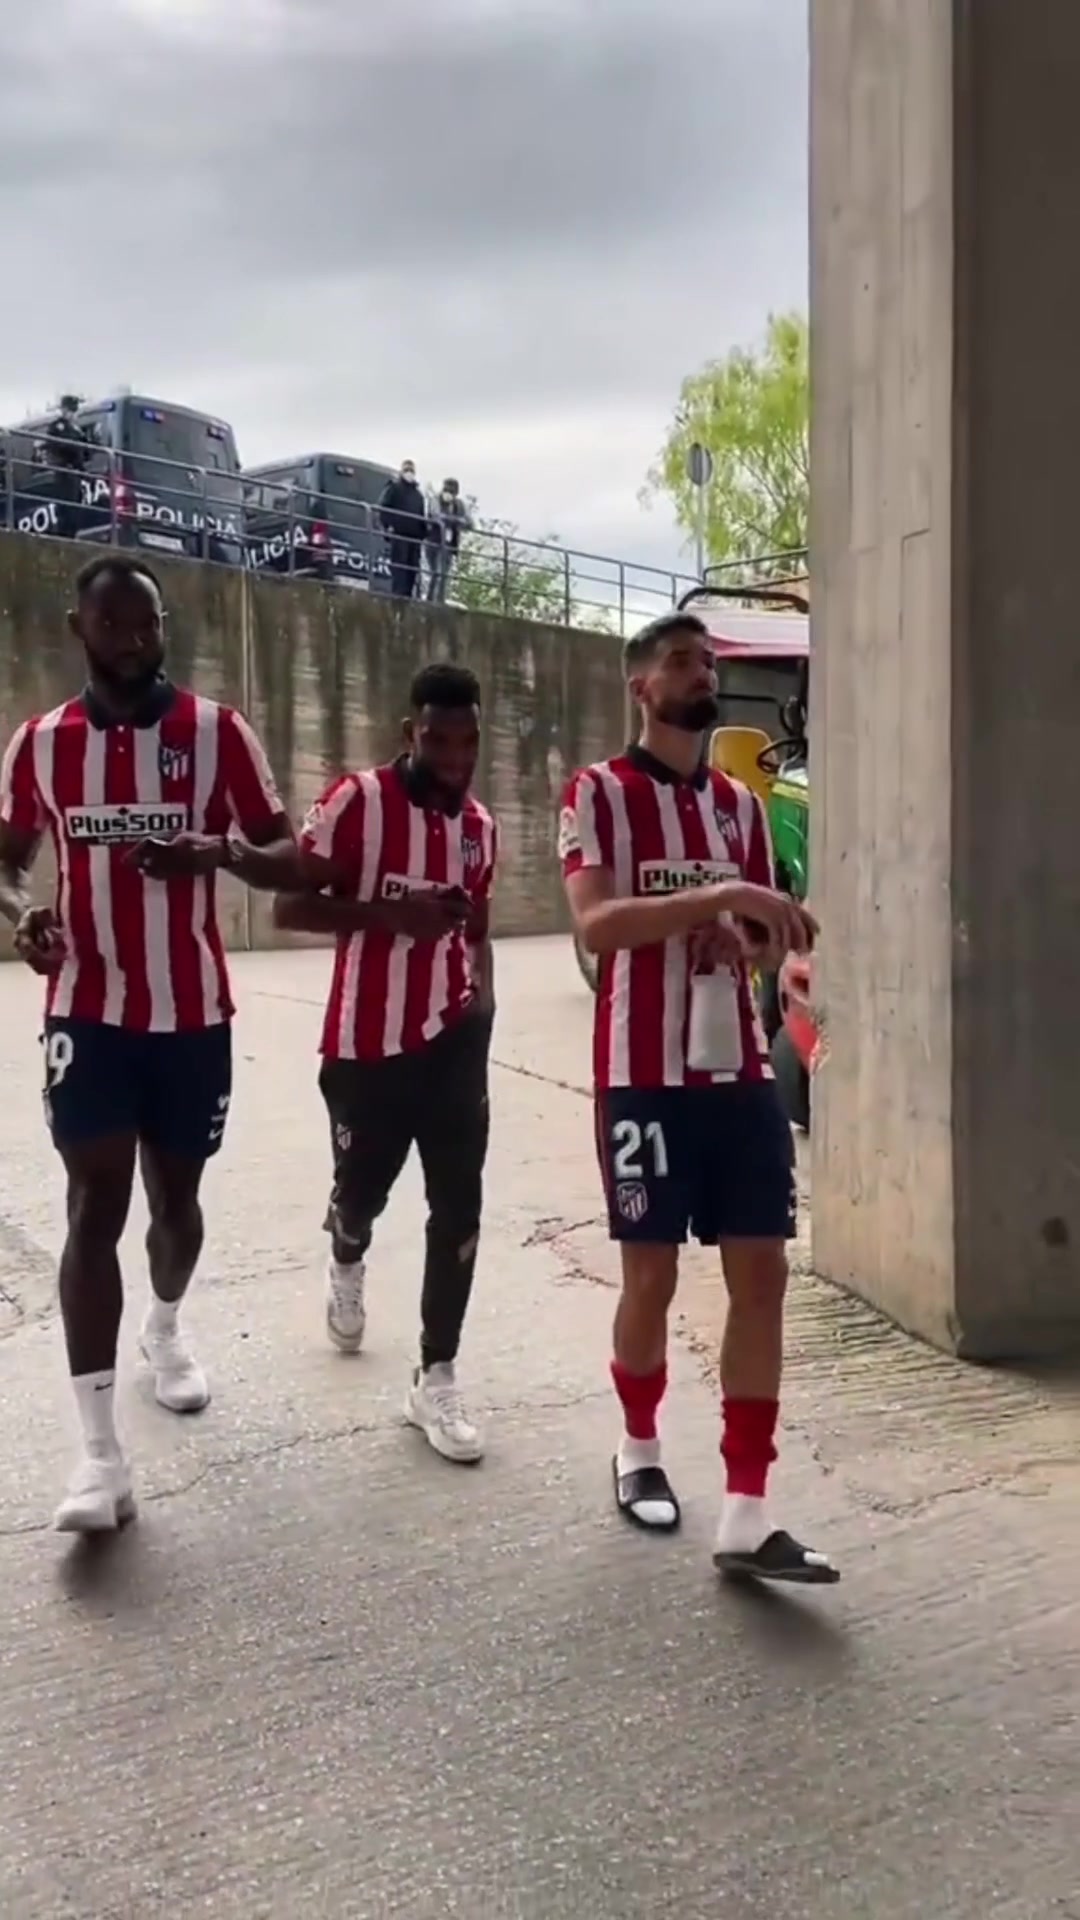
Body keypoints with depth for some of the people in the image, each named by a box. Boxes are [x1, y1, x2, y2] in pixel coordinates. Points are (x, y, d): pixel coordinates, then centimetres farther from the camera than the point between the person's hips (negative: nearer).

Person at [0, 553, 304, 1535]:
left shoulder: (218, 732, -4)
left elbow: (288, 860, -3)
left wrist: (218, 850, -24)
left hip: (194, 1014, 0)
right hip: (88, 1012, 0)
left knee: (175, 1193, 15)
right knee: (96, 1205, -7)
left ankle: (166, 1327, 46)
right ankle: (101, 1449, -4)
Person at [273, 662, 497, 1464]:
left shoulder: (481, 827, 7)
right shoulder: (355, 803, -11)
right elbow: (291, 907, -12)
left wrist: (484, 996, 1)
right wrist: (390, 912, -24)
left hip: (453, 1040, 4)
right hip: (367, 1043, -3)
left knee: (459, 1207, -1)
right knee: (363, 1190, 13)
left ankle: (437, 1379, 10)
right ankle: (347, 1265, 50)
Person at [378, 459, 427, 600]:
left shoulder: (418, 494, 25)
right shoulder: (394, 488, 6)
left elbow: (422, 516, 25)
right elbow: (383, 508, -3)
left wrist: (423, 533, 13)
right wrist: (387, 526, -14)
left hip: (415, 536, 6)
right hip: (399, 534, -6)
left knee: (413, 566, 0)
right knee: (399, 563, -12)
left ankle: (408, 593, 1)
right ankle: (398, 593, -16)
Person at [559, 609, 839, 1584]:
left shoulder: (741, 804, 14)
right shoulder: (599, 792, -3)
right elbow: (596, 923, -18)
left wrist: (751, 936, -5)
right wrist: (718, 895, -26)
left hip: (742, 1072, 5)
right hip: (646, 1077, -5)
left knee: (761, 1272, 0)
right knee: (652, 1276, 6)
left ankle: (746, 1516, 6)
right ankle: (640, 1449, 32)